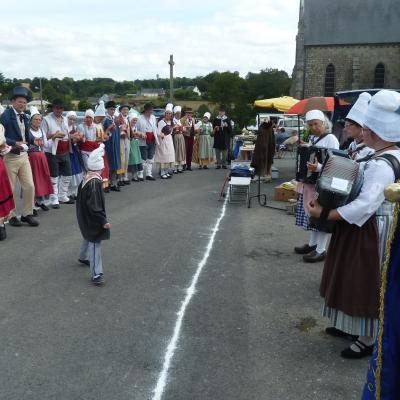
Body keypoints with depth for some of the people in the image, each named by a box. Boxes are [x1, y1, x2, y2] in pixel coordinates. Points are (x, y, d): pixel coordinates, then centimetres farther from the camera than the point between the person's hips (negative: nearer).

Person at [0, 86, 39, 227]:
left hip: (24, 155, 6)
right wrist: (15, 143, -25)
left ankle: (27, 214, 17)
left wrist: (33, 140, -4)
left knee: (29, 186, 5)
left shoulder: (24, 116, 10)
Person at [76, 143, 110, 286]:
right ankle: (96, 274, -5)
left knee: (89, 237, 30)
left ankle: (83, 256, 54)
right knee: (95, 242, -7)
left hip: (85, 217, 10)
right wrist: (104, 221, -24)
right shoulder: (95, 183, -26)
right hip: (93, 219, -10)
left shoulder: (86, 178, 0)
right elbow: (95, 206, -27)